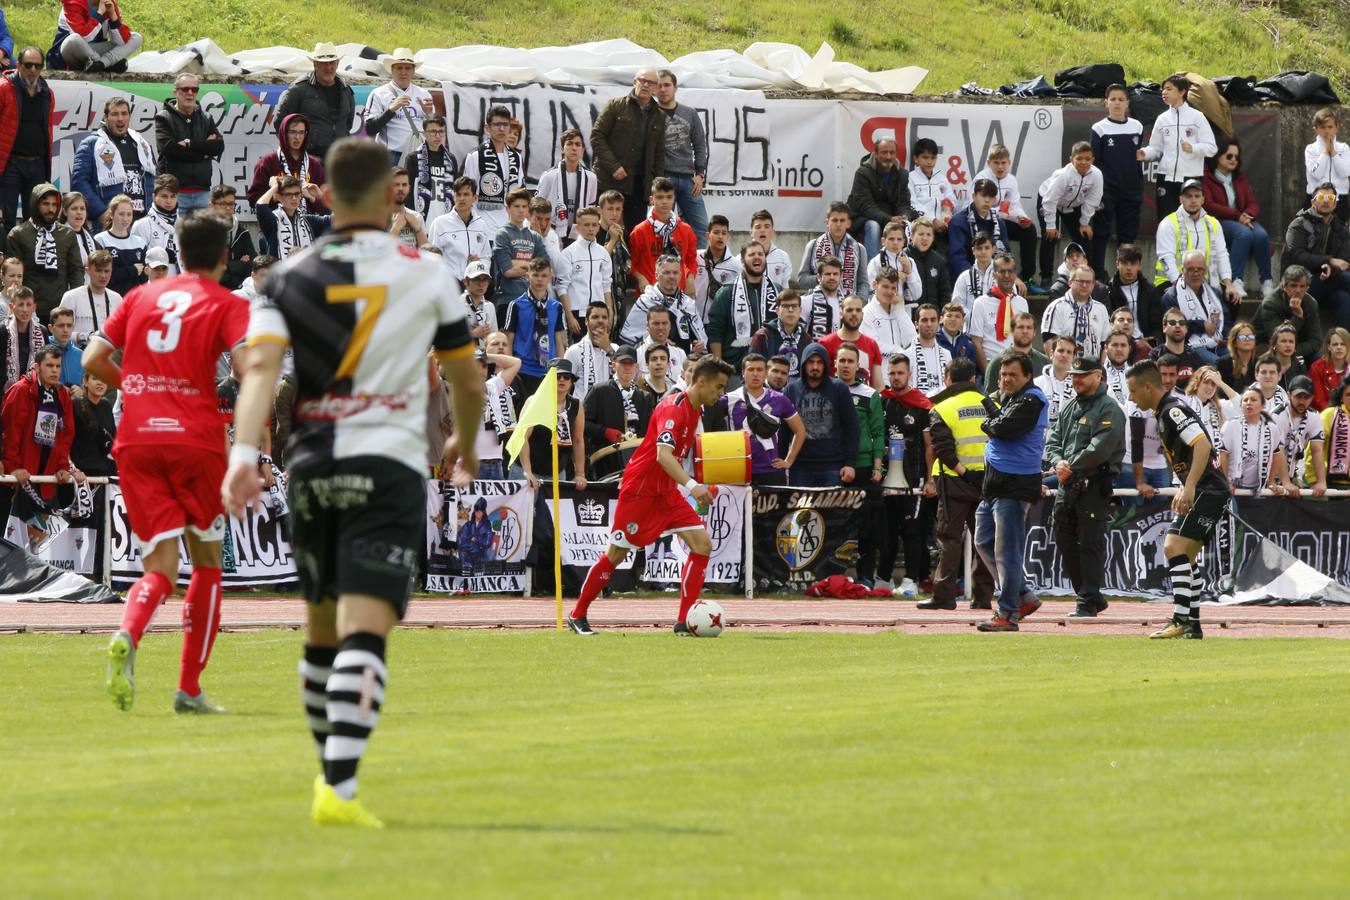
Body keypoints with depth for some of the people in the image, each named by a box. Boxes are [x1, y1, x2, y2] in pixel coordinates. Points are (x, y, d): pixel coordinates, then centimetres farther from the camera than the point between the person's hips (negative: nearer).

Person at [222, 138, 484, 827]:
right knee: (364, 634, -13)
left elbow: (262, 364, -10)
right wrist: (465, 447, 30)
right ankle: (339, 788, -27)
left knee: (322, 631, 20)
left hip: (311, 465, 3)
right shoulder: (425, 276, 4)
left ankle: (330, 768, 35)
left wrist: (244, 453, -20)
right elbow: (468, 383, 11)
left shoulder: (289, 278, 7)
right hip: (389, 462, -3)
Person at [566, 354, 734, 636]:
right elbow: (663, 455, -34)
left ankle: (684, 621, -6)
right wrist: (691, 485, -45)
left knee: (702, 545, -6)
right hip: (640, 490, -9)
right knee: (616, 554, 0)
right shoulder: (673, 408, -20)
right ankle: (577, 615, 16)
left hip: (666, 491, 9)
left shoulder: (695, 410, 9)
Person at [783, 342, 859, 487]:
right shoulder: (792, 389, 6)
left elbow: (851, 427, 3)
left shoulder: (839, 389, 3)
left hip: (832, 467, -1)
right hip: (800, 467, 1)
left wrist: (850, 463, -3)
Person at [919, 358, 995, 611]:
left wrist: (960, 469, -13)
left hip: (955, 481, -4)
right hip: (988, 480, 4)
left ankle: (944, 594, -4)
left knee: (949, 537, 0)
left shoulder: (941, 409, -5)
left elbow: (942, 447, -16)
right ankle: (983, 594, 9)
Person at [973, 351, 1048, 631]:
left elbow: (1004, 428, -22)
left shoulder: (1032, 400, -11)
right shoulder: (1012, 399, 20)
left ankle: (1008, 614, -6)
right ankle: (1024, 597, 23)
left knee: (1006, 550, -9)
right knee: (984, 544, 16)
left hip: (1015, 486, -11)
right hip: (994, 486, 11)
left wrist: (988, 425, -4)